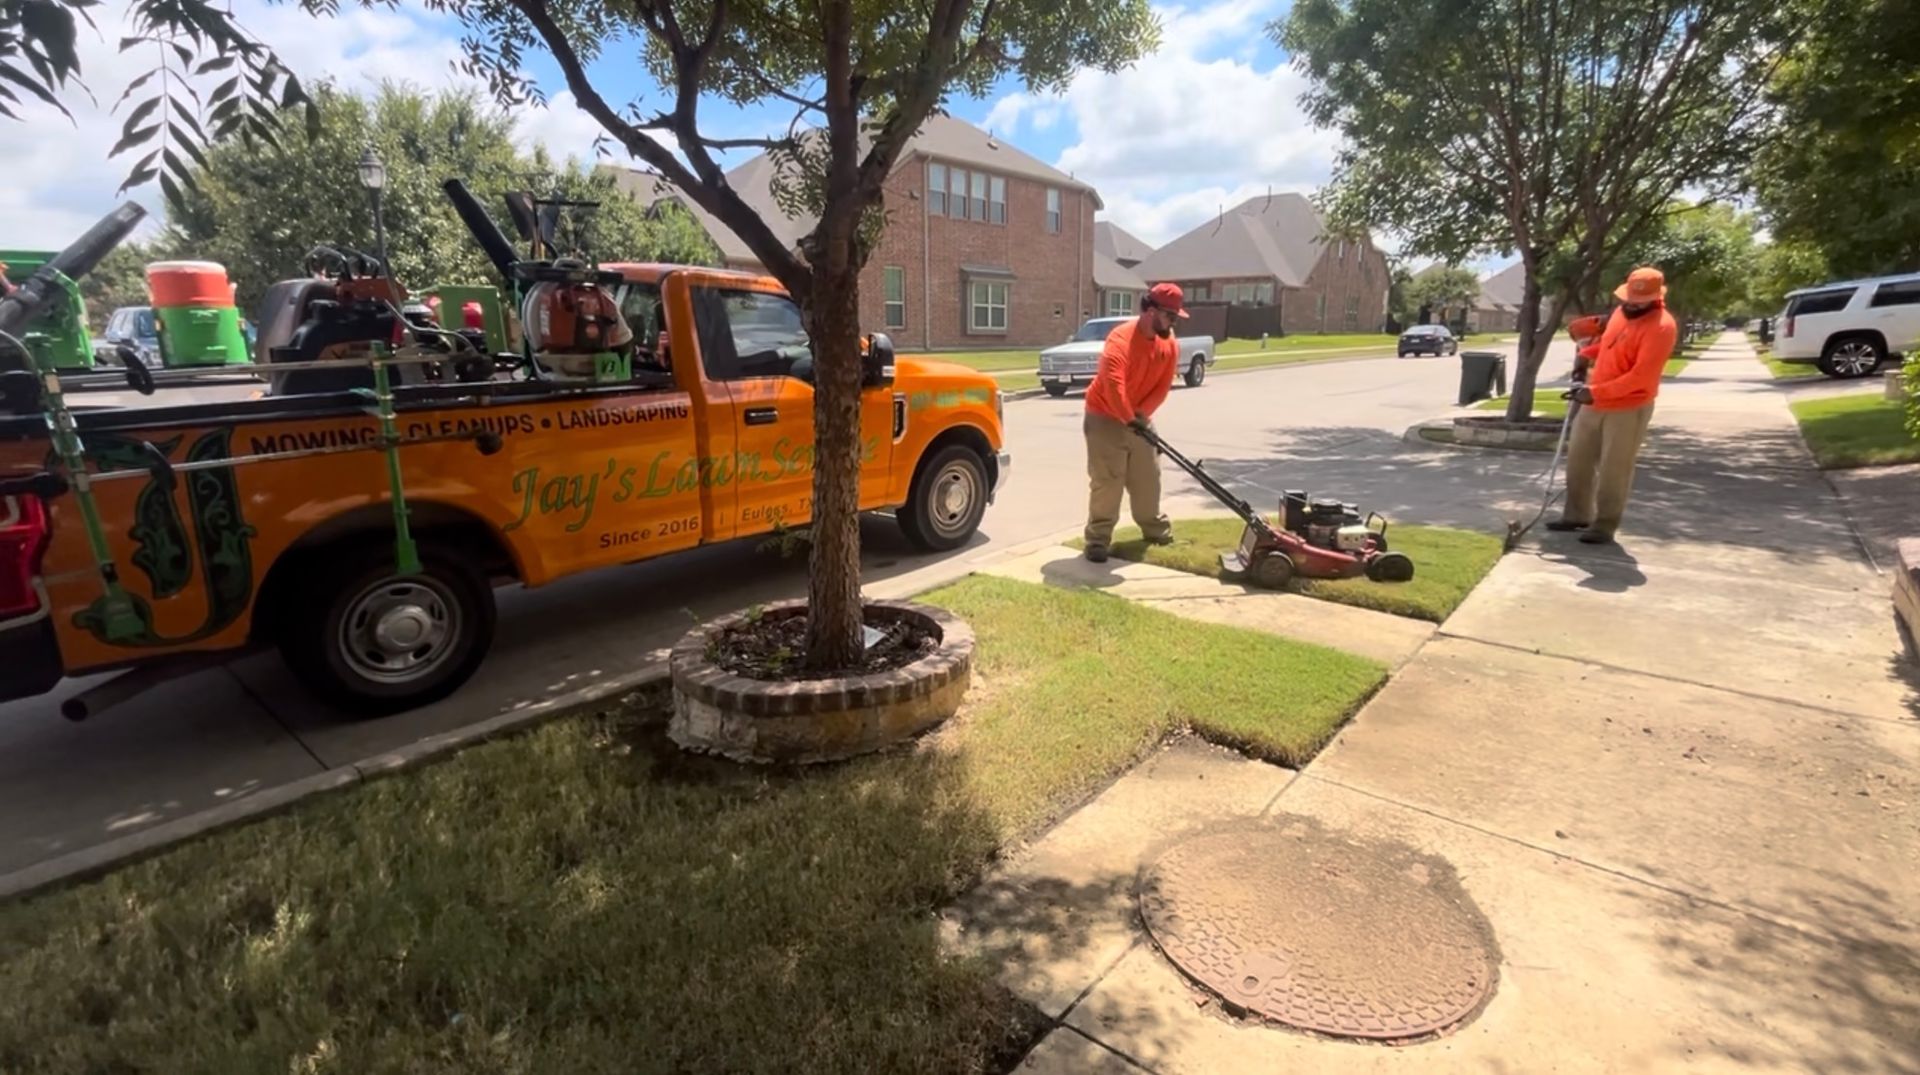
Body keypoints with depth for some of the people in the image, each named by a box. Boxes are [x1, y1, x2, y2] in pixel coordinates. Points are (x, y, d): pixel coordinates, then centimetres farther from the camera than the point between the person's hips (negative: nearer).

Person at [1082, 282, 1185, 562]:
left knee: (1148, 478, 15)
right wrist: (1128, 418, -33)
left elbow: (1162, 387, -3)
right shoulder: (1121, 339, -24)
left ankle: (1155, 528, 32)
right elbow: (1113, 384, -35)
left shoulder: (1170, 345, -1)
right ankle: (1098, 539, -2)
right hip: (1105, 418, -7)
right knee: (1106, 482, -9)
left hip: (1140, 420, 7)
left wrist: (1140, 413, -17)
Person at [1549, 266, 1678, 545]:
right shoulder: (1622, 311, 6)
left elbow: (1640, 377, -24)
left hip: (1629, 409, -8)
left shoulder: (1661, 327, -18)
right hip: (1595, 403, 8)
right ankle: (1577, 514, 26)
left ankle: (1605, 526, 8)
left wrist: (1595, 392, -27)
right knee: (1578, 459, 14)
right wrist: (1587, 355, 10)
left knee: (1614, 470, -1)